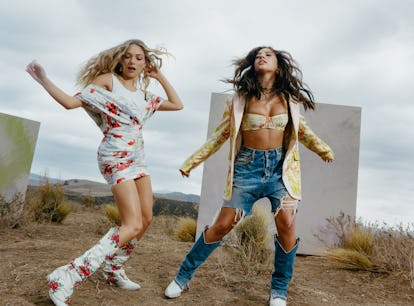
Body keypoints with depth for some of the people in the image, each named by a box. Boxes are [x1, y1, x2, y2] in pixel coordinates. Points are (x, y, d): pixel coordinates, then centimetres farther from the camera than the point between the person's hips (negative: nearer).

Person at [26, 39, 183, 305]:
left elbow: (177, 104, 18)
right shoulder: (108, 80, -1)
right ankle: (66, 279, -17)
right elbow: (72, 102, -8)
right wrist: (44, 80, -17)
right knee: (133, 225, -19)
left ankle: (114, 270, 24)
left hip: (138, 158, 8)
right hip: (116, 157, -8)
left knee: (146, 218, 8)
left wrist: (160, 76, 16)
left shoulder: (144, 95, 16)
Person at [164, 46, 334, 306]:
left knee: (286, 224, -14)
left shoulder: (287, 98, 6)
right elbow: (220, 135, 5)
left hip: (281, 165, 2)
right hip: (248, 165, -2)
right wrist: (191, 162, 6)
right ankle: (184, 276, 15)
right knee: (223, 225, -4)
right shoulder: (241, 99, 0)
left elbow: (300, 128, 25)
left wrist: (323, 148, 27)